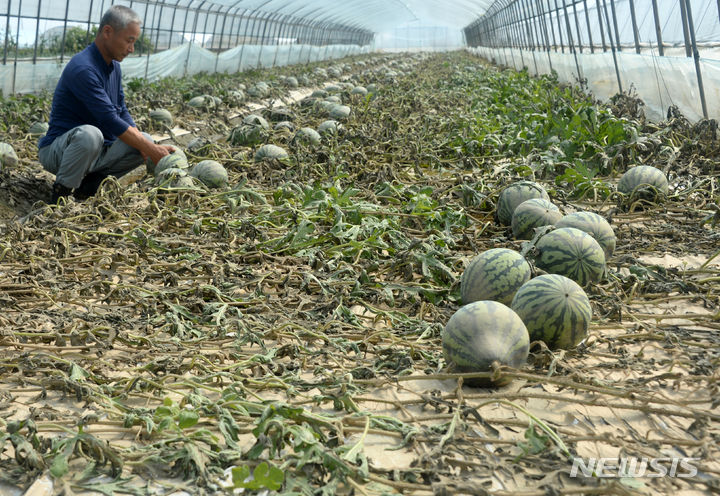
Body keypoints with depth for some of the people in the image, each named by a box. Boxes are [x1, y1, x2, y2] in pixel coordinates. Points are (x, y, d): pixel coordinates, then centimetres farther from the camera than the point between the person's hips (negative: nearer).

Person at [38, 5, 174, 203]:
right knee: (89, 134, -39)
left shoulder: (114, 66, 6)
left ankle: (89, 183, 1)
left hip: (96, 150, 9)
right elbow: (110, 121, -27)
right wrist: (152, 150, -23)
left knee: (146, 141, 0)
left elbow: (122, 112, 8)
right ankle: (60, 195, -16)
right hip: (57, 150, -9)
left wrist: (148, 145, -8)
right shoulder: (83, 69, -23)